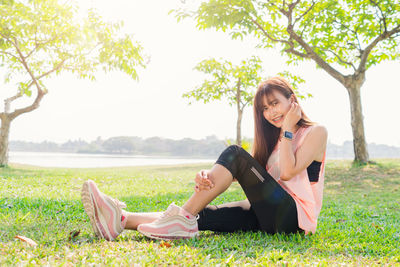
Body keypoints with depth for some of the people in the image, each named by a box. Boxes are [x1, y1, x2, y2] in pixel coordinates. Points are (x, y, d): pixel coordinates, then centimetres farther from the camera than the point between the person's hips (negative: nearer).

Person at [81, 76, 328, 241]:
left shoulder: (316, 132, 1)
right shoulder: (274, 138, 21)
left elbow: (288, 171, -15)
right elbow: (244, 175, 6)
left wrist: (288, 129, -7)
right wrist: (209, 176, -14)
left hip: (295, 215, -6)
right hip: (270, 213, 7)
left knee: (235, 154, -21)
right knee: (204, 215, -14)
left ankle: (183, 217, -24)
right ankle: (121, 220, -23)